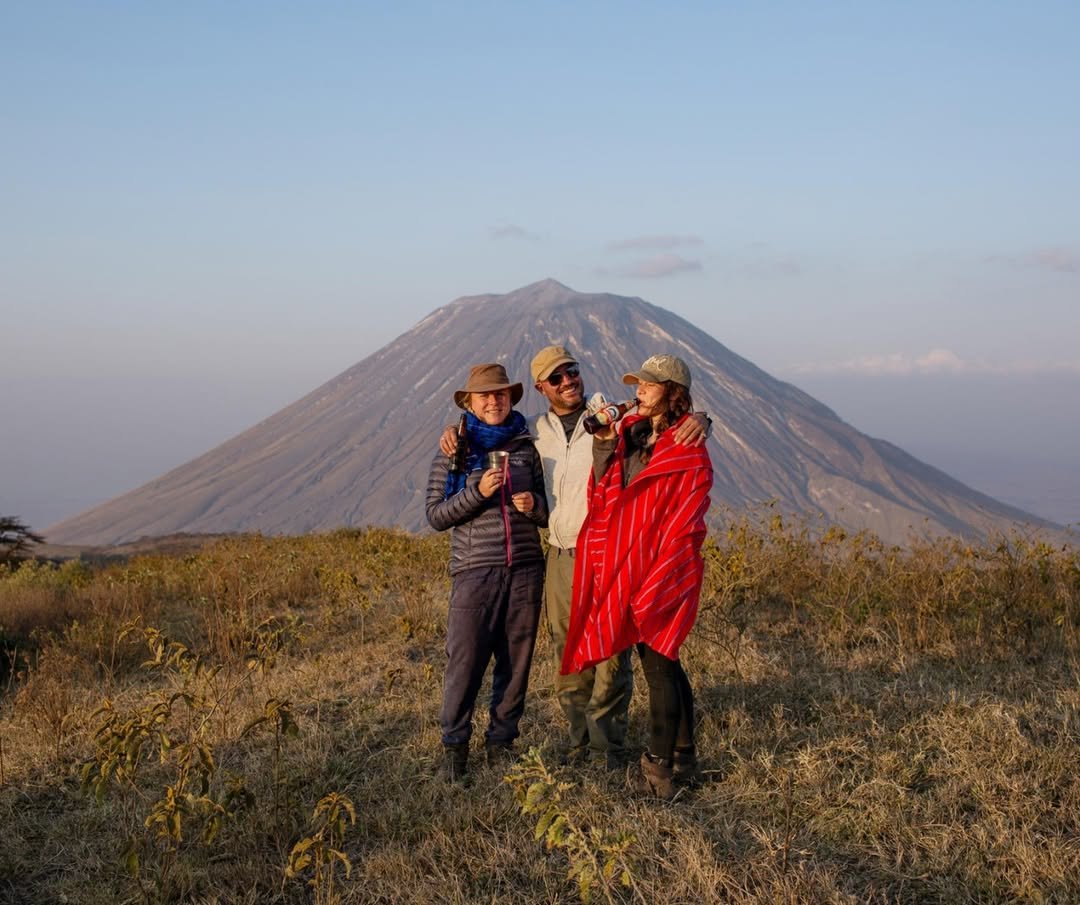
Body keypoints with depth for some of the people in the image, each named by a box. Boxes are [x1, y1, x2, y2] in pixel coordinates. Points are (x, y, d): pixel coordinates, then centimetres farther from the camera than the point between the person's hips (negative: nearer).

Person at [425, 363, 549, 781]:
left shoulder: (526, 448, 12)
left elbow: (545, 513, 19)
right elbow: (435, 516, -1)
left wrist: (533, 505, -4)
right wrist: (477, 492, -14)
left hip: (525, 569, 3)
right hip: (475, 570, -3)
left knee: (516, 661, 5)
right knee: (465, 661, -7)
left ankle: (501, 742, 18)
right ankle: (454, 745, 6)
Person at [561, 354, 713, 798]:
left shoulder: (689, 453, -10)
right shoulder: (629, 433, 10)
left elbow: (682, 527, -13)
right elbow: (603, 497, 8)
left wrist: (652, 586, -17)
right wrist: (604, 446, -6)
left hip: (664, 570, -7)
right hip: (625, 569, 7)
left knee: (657, 664, -4)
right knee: (665, 661, 15)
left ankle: (659, 770, 4)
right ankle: (683, 757, 26)